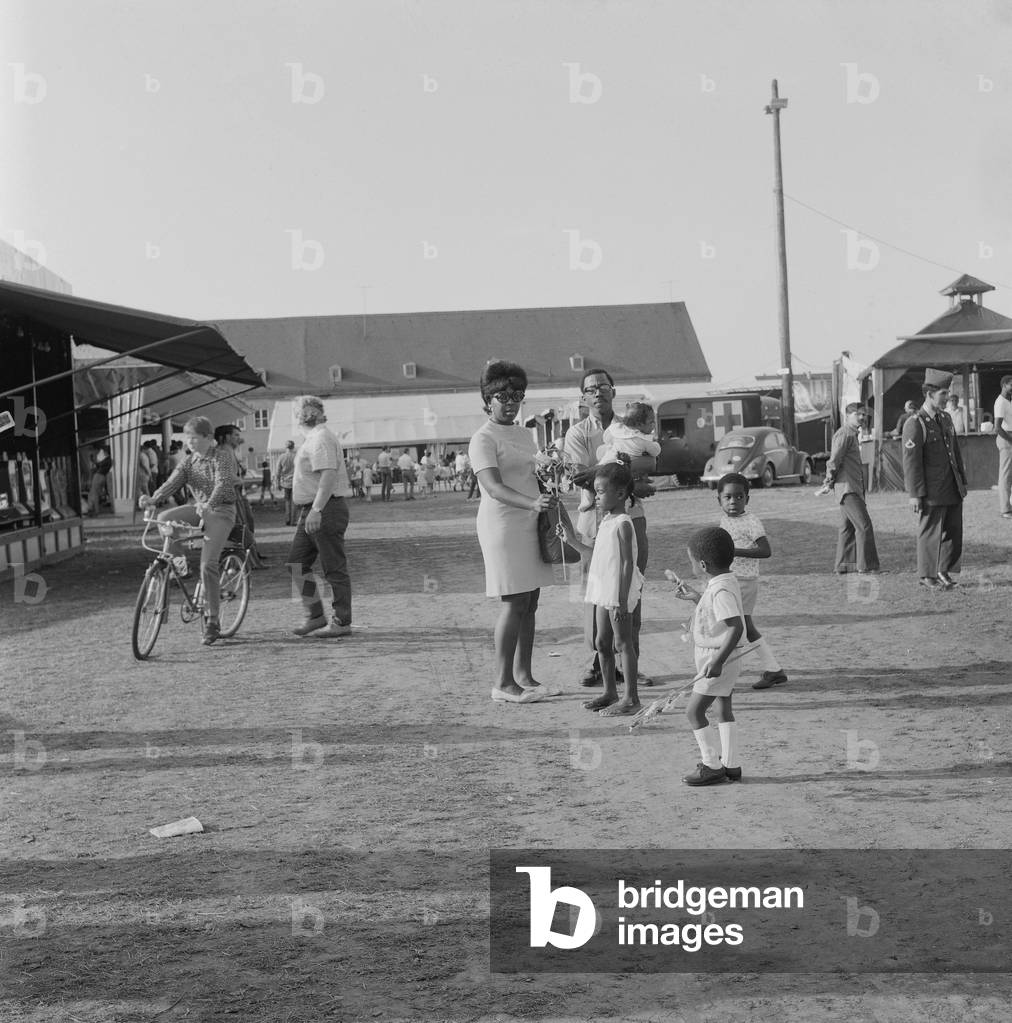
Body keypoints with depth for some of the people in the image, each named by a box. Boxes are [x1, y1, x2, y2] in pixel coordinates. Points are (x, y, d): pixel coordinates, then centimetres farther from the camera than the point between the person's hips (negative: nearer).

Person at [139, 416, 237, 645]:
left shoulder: (222, 457, -9)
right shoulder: (188, 462, 7)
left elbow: (222, 483, -26)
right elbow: (172, 482, -7)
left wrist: (208, 505, -45)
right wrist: (152, 499, -27)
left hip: (221, 510, -6)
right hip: (199, 508, 6)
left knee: (207, 565, -18)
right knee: (164, 518, -22)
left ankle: (212, 621, -11)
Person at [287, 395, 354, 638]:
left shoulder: (321, 438, -14)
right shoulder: (312, 438, 19)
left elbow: (329, 474, -24)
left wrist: (316, 510, -30)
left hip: (326, 510, -10)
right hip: (311, 511, 10)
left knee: (334, 568, -4)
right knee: (297, 564, 8)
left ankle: (342, 622, 2)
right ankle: (315, 616, 13)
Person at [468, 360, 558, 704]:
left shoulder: (523, 434, 16)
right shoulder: (483, 439, -11)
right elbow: (493, 487, -23)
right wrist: (532, 503, -36)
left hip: (530, 523, 8)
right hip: (502, 524, -8)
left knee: (530, 602, 8)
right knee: (514, 603, -9)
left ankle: (523, 674, 17)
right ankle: (502, 683, -3)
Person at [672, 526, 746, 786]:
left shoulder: (721, 590, -24)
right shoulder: (726, 581, 6)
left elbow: (736, 626, -32)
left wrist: (718, 660, -34)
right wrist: (694, 597, 19)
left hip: (716, 659, -10)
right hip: (721, 658, 10)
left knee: (694, 711, -4)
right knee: (724, 709, 17)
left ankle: (712, 766, 3)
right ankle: (730, 765, 24)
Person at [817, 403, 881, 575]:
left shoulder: (851, 434, 20)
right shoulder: (845, 434, -13)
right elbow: (834, 460, -17)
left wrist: (829, 483, 23)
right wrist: (829, 483, -17)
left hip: (852, 488, 11)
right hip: (848, 488, -11)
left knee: (848, 527, 13)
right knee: (864, 525, -12)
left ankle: (844, 565, 18)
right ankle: (865, 567, -10)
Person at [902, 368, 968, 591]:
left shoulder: (945, 419, 12)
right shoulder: (914, 424, -13)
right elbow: (910, 461, -16)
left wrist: (963, 481, 17)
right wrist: (914, 495, -18)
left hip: (952, 489, 8)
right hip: (932, 493, -7)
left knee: (954, 531, 11)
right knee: (931, 534, 2)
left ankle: (944, 571, 25)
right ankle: (927, 576, 13)